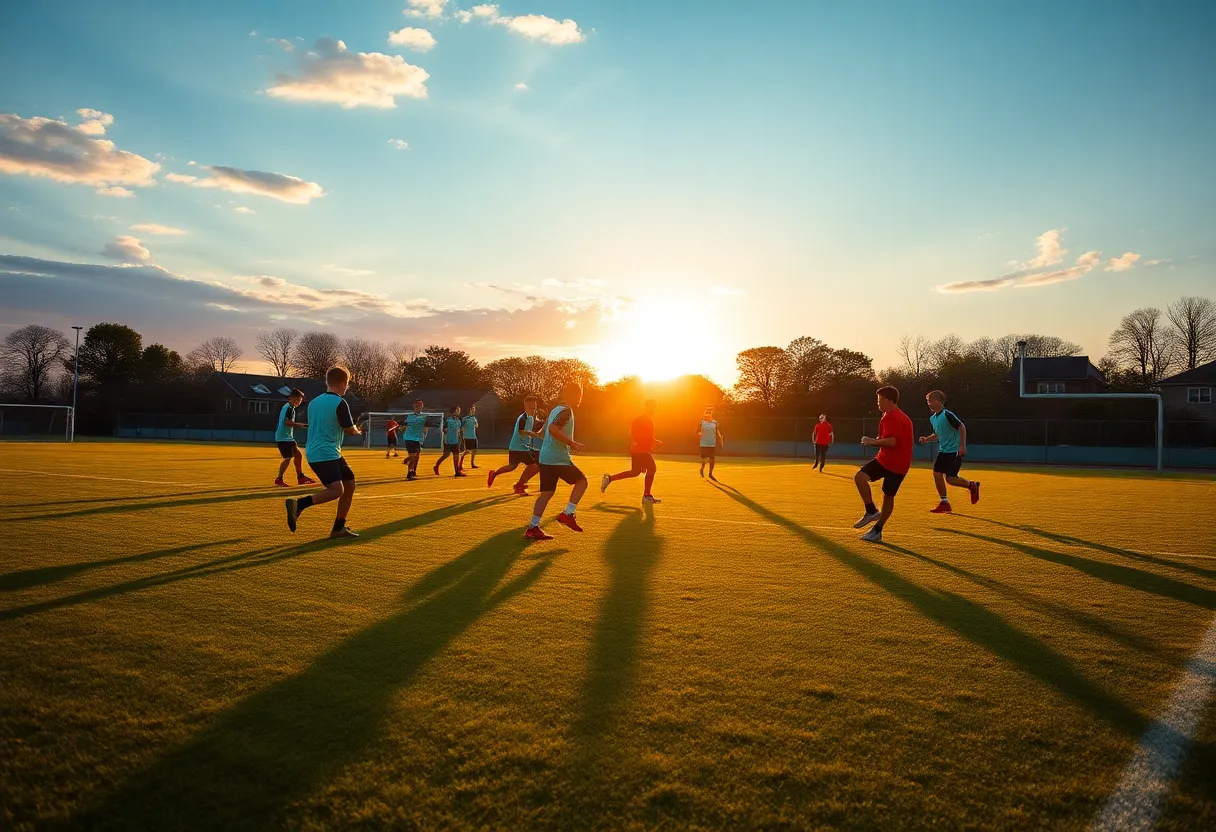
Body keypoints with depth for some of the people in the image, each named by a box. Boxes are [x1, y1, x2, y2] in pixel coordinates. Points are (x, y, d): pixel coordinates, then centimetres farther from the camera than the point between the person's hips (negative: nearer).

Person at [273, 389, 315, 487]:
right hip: (284, 438, -10)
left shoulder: (287, 407, 17)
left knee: (298, 455, 12)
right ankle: (279, 479, -4)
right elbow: (287, 422, -25)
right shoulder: (290, 408, -13)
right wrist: (301, 425, -23)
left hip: (288, 437, 10)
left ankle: (300, 477, 19)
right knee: (288, 458, -9)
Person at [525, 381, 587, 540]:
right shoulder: (566, 410, -10)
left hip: (545, 457, 9)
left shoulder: (556, 409, 18)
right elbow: (553, 429, -27)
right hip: (559, 459, -9)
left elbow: (543, 434, 23)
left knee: (547, 492, 9)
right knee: (581, 481, 6)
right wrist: (571, 443, -22)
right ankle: (568, 514, -1)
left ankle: (533, 527, 5)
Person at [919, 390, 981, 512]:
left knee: (950, 479, -9)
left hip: (954, 451, -8)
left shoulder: (947, 415, -17)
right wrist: (927, 439, 1)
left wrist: (962, 445, -20)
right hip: (943, 451, 8)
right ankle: (944, 503, 7)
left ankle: (972, 485, 19)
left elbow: (962, 427, -18)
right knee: (937, 473, -1)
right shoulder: (932, 418, 9)